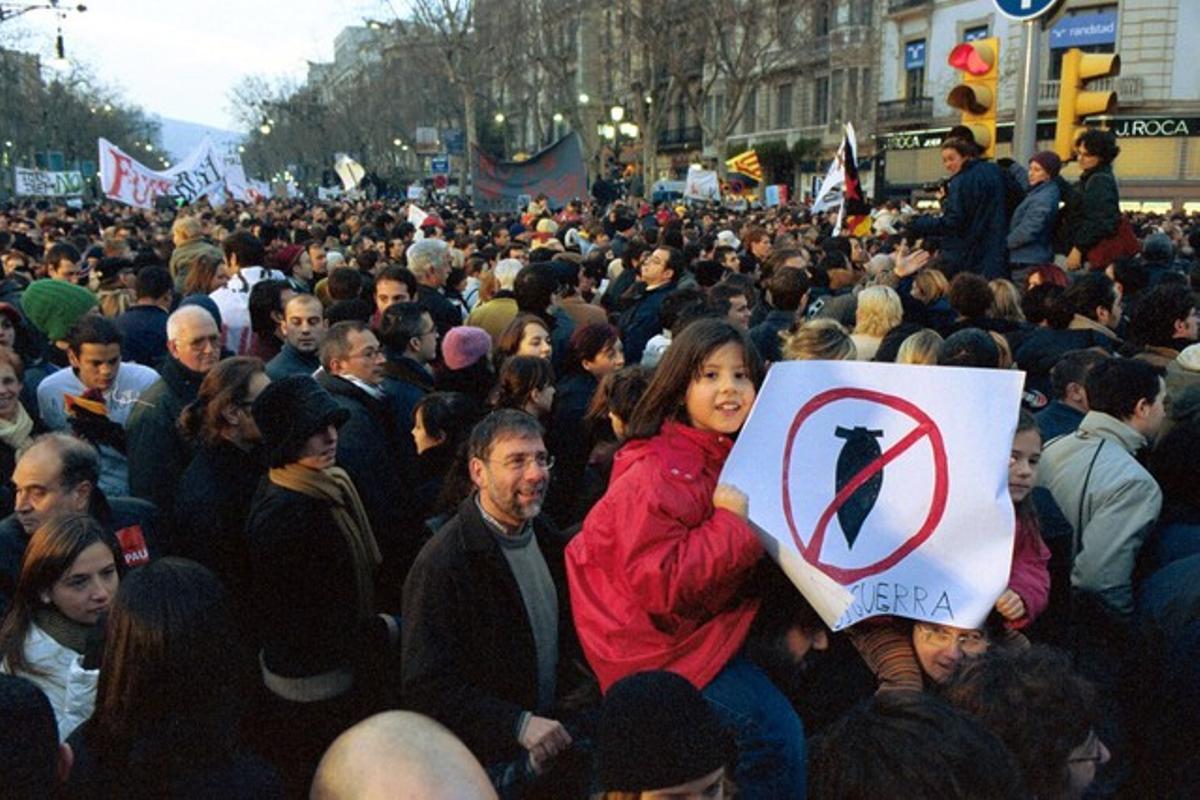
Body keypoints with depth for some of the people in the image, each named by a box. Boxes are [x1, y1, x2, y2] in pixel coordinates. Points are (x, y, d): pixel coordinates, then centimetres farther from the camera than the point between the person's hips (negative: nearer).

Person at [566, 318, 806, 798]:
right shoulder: (655, 475, -23)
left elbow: (762, 555, 18)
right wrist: (730, 523, -26)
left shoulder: (737, 456, 4)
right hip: (660, 643, -9)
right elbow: (660, 585, -28)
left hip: (712, 620, 9)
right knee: (773, 731, -15)